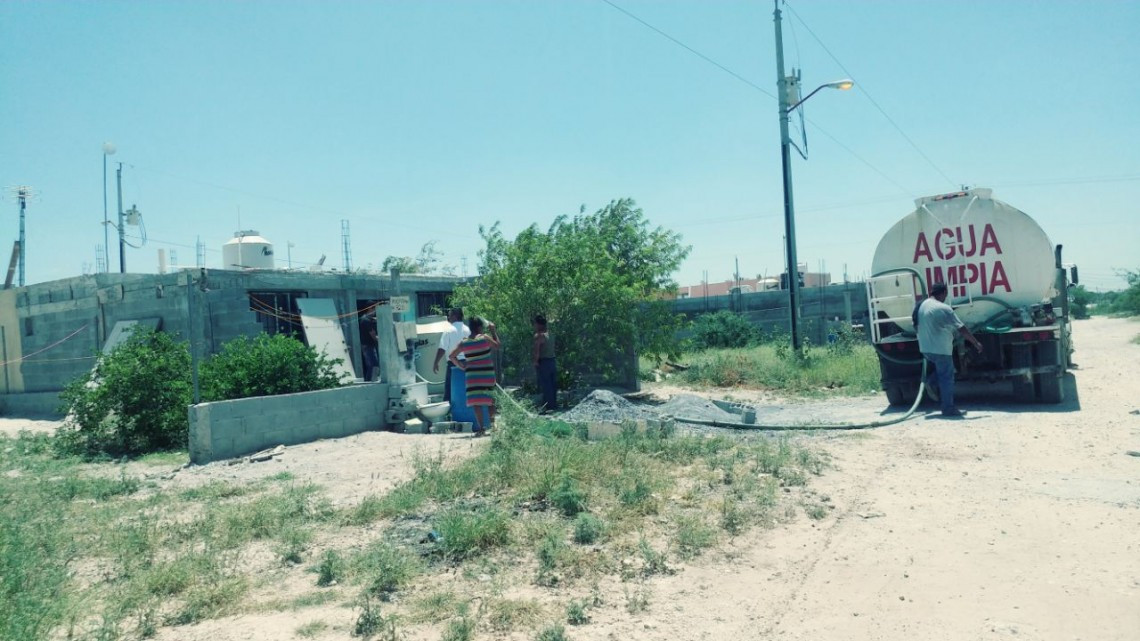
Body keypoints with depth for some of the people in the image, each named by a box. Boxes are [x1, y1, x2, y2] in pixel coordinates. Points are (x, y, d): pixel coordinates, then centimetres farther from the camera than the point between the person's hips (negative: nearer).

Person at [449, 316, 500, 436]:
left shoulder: (463, 343, 2)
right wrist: (493, 331, 14)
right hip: (487, 374, -1)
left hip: (472, 374, 1)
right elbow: (497, 345, 9)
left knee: (476, 402, 1)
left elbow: (451, 356, 6)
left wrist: (461, 366, 13)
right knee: (490, 400, 13)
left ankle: (481, 428, -4)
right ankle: (492, 425, 18)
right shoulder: (485, 338, -6)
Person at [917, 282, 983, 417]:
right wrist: (976, 343, -6)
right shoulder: (944, 309, -16)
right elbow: (962, 329, -14)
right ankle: (948, 409, 5)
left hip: (925, 348, 7)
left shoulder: (923, 305, 7)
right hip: (940, 349, -7)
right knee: (946, 378, 1)